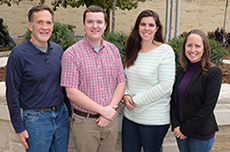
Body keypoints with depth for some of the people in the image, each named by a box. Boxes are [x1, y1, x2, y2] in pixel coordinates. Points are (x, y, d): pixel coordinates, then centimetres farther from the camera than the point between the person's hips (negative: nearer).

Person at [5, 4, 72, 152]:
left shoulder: (57, 50, 3)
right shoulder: (19, 54, -13)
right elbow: (12, 93, -9)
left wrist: (70, 112, 13)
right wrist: (19, 127, -8)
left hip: (61, 115, 5)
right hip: (36, 119, -5)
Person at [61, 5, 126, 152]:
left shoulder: (113, 50, 6)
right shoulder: (72, 54, -10)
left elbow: (121, 82, 7)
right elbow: (71, 92, -14)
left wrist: (111, 107, -9)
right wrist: (102, 110, -15)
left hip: (111, 119, 4)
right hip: (84, 122, -4)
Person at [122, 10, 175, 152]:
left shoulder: (165, 51, -12)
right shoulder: (133, 50, 8)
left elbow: (165, 86, -17)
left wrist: (136, 100, -14)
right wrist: (126, 95, -4)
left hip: (154, 119, -5)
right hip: (130, 116, 6)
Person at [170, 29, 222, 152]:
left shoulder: (214, 72, -12)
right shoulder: (181, 70, 5)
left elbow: (208, 107, -16)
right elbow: (174, 99, 6)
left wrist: (186, 129, -14)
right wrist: (176, 125, -7)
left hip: (201, 135, -5)